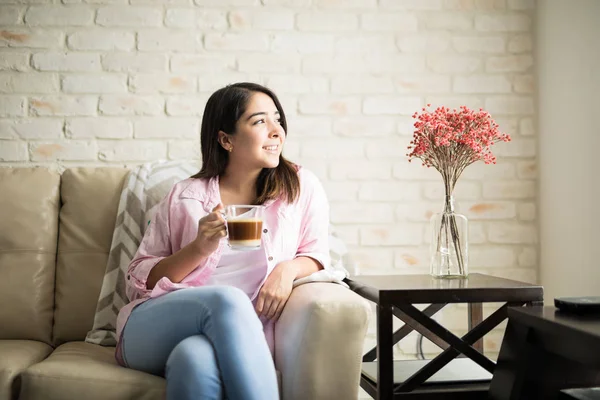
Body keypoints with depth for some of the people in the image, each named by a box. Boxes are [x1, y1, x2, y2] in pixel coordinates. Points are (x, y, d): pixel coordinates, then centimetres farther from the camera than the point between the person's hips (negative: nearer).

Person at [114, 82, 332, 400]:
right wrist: (200, 248, -10)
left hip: (240, 337, 0)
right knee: (227, 299, -34)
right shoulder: (185, 197, 9)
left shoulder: (301, 187, 11)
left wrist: (289, 268, -9)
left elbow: (316, 255, 15)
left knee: (195, 358, -37)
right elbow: (140, 281, 8)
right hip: (156, 331, 1)